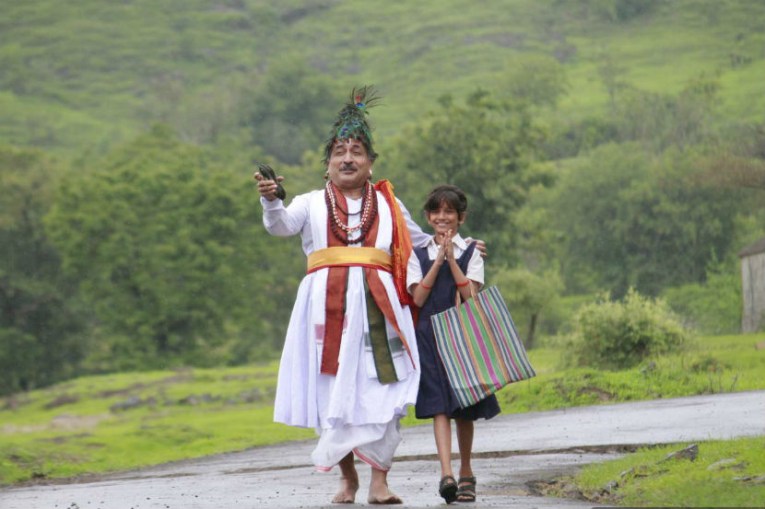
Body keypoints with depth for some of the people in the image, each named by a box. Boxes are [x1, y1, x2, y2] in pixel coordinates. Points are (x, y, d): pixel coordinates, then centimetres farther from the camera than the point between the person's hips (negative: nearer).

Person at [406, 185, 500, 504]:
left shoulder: (471, 253, 7)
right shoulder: (419, 255, 9)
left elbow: (471, 295, -6)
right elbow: (418, 297, -3)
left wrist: (451, 259, -10)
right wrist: (439, 260, -7)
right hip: (430, 334, 0)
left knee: (464, 409, 6)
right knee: (439, 405, -13)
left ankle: (466, 473, 21)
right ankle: (446, 473, -24)